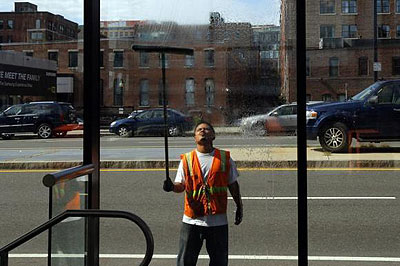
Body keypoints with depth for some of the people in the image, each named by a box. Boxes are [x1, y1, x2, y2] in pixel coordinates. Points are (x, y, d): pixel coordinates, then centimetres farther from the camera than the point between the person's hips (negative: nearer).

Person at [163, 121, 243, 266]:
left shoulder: (225, 158, 4)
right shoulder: (186, 159, 3)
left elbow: (233, 184, 11)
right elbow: (181, 185, 1)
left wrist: (239, 206, 12)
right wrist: (172, 186, -20)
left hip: (218, 220, 1)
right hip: (192, 220, 0)